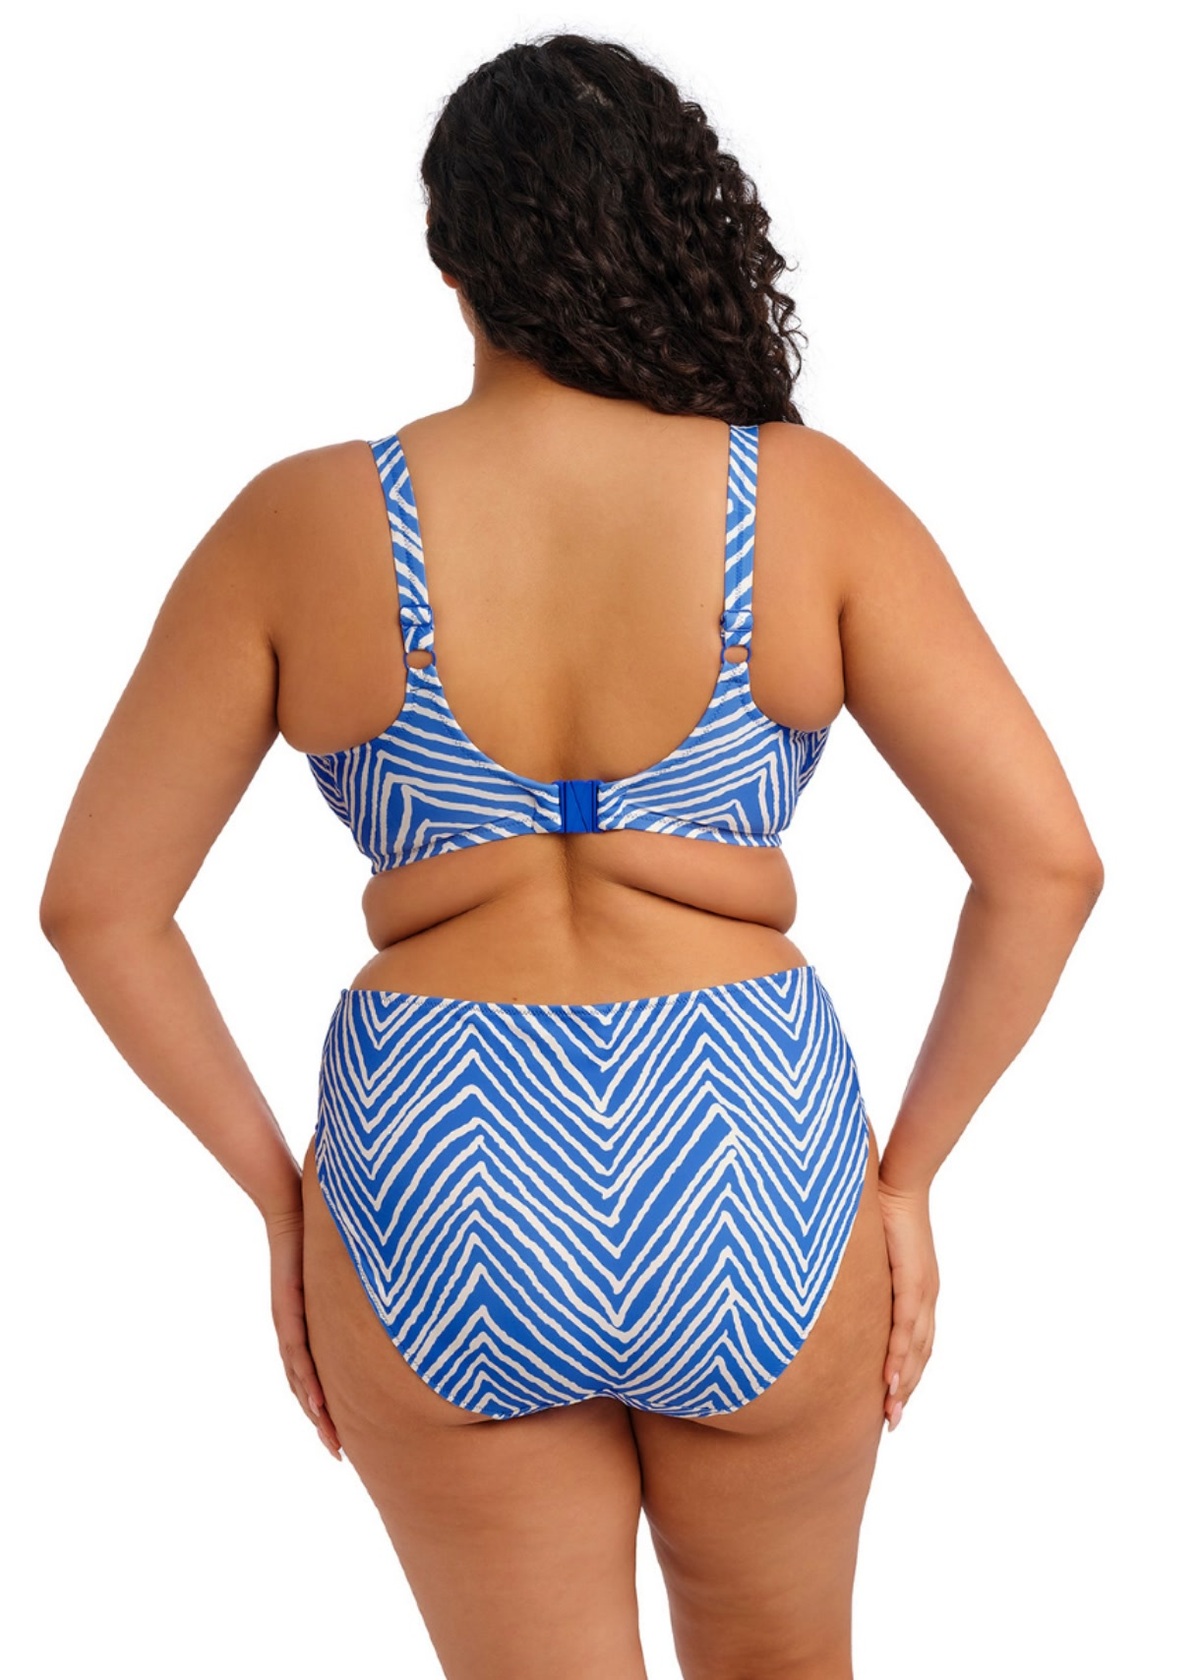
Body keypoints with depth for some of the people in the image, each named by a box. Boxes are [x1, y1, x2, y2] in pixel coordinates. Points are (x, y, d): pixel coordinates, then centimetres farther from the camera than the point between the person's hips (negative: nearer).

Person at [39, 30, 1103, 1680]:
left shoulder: (303, 523, -4)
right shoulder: (808, 500, -5)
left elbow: (96, 900, -1)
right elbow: (1048, 861, -8)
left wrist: (277, 1190, 8)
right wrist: (904, 1174, 3)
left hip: (437, 1195, 0)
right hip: (746, 1187, 1)